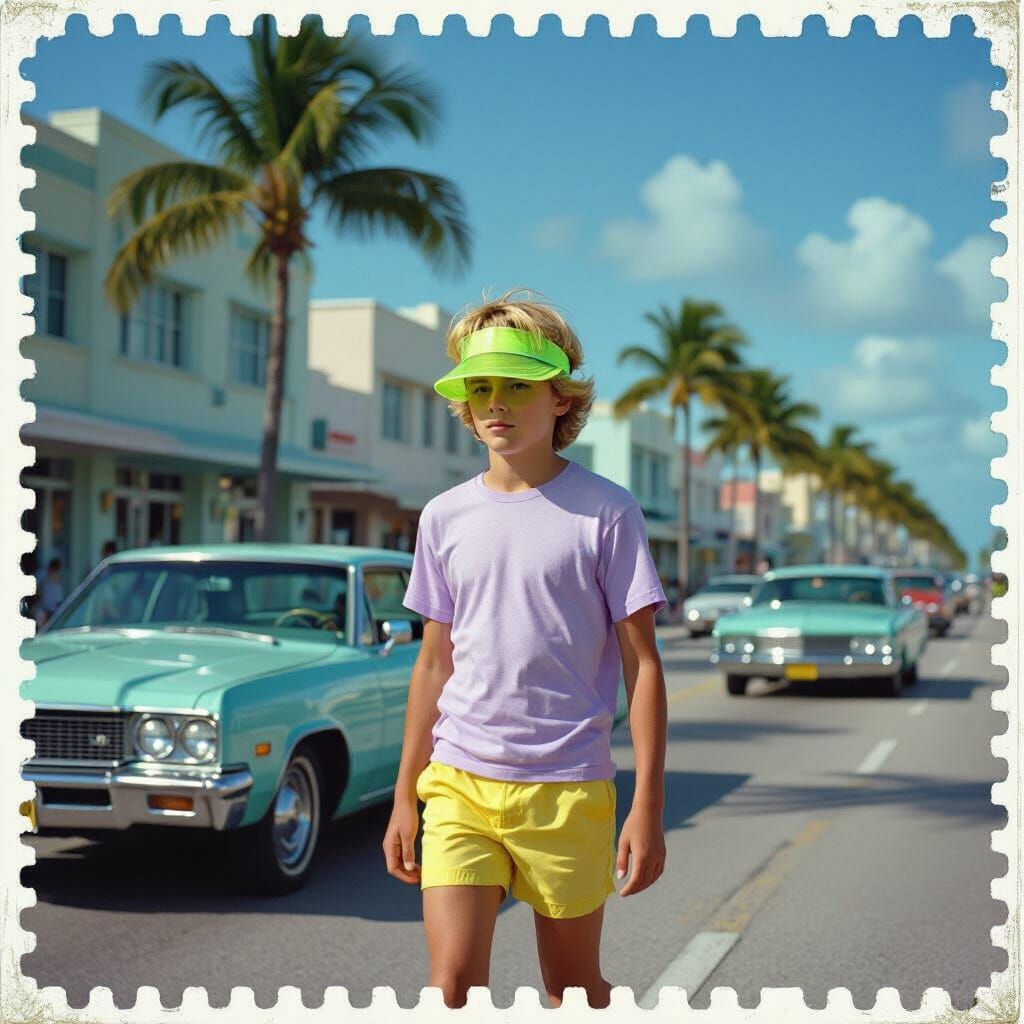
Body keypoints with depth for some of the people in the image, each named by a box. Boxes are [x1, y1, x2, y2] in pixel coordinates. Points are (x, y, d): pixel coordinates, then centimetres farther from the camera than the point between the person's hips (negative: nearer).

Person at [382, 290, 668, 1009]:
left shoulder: (606, 512, -3)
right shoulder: (444, 517, 8)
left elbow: (642, 665, -3)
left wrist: (648, 808, -8)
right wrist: (405, 796, 13)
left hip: (568, 787, -2)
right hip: (459, 781, 3)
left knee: (574, 987, 11)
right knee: (453, 981, -6)